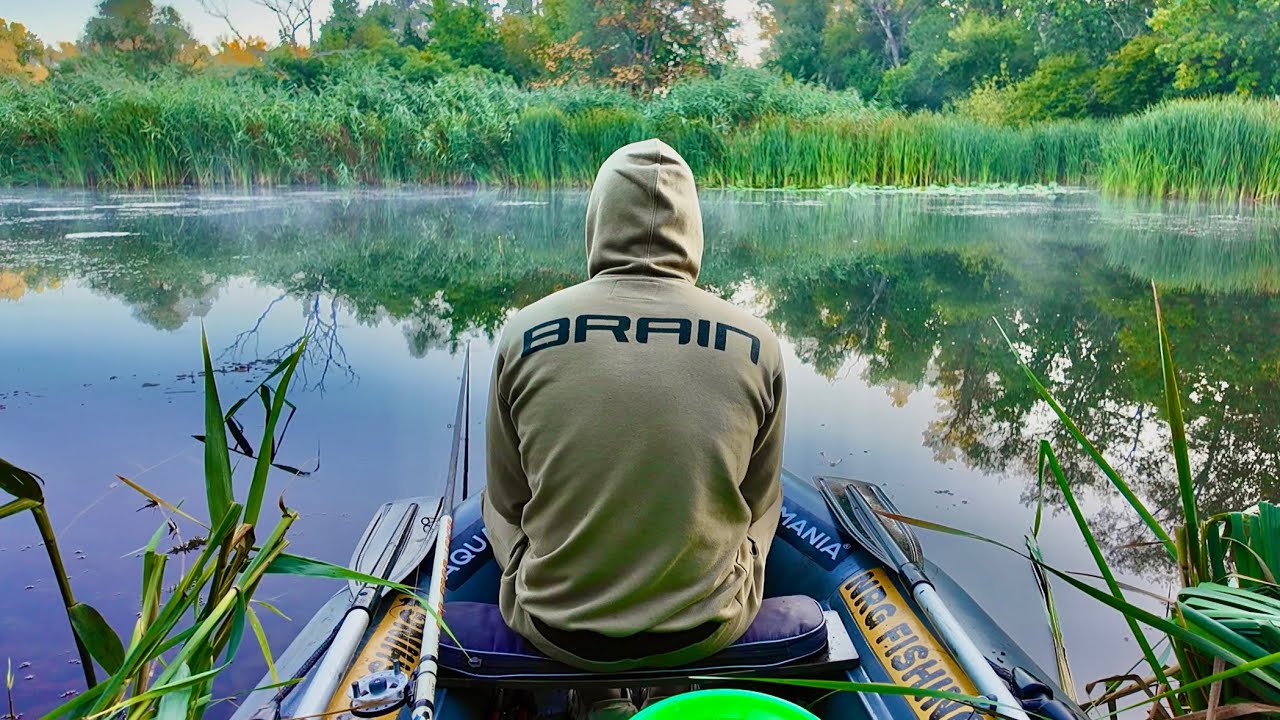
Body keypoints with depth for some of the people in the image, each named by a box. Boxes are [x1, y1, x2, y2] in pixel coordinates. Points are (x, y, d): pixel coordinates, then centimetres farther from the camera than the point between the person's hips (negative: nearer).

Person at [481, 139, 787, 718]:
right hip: (707, 632, 1)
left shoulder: (524, 334, -13)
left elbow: (509, 499, -1)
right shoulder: (757, 345, -12)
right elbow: (757, 503, 1)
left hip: (556, 629, 0)